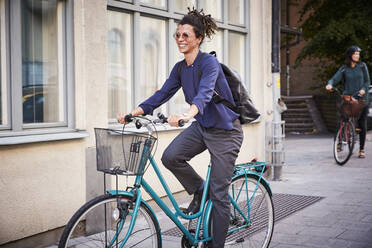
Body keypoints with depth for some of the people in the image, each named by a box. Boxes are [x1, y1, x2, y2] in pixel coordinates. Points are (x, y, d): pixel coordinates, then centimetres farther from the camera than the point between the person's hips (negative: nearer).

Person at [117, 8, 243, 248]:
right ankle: (199, 190, 9)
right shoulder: (180, 68, 4)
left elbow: (204, 92, -37)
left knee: (219, 195, -3)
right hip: (201, 127, 7)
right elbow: (163, 94, 1)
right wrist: (133, 112, -13)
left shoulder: (209, 62, -20)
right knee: (170, 156, -19)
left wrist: (187, 115, -57)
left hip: (225, 131, -7)